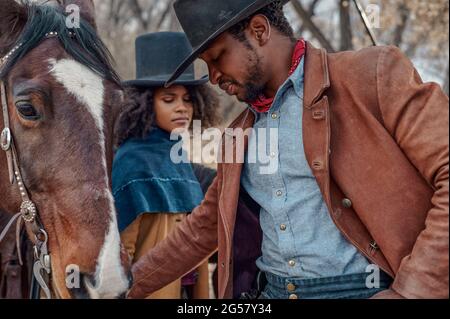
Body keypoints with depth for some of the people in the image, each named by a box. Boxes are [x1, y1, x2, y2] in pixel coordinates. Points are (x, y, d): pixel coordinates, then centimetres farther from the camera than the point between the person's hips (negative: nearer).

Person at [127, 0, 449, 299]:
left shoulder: (374, 74, -7)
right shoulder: (239, 135, 15)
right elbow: (203, 228, 24)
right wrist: (133, 285, 25)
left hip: (368, 289, -6)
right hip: (269, 290, 6)